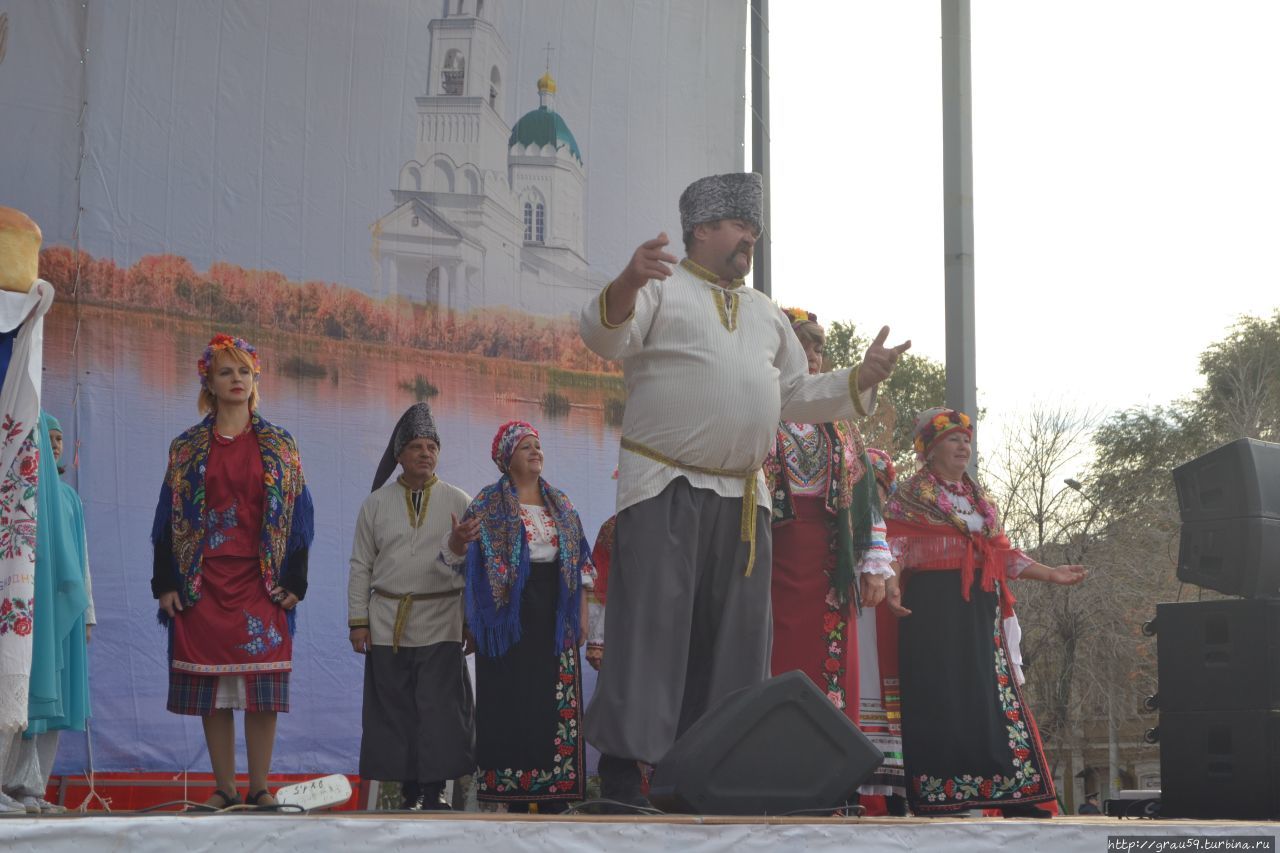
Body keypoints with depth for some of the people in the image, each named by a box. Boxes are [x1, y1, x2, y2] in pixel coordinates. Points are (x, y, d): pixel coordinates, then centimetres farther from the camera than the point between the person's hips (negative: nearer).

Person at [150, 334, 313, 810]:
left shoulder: (280, 446, 8)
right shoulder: (187, 448, 9)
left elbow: (298, 515, 6)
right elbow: (168, 517, 7)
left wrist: (294, 581, -2)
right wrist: (166, 583, -1)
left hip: (262, 583, -1)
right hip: (203, 582, 1)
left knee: (262, 687, -4)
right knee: (211, 687, 0)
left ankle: (260, 787, 3)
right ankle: (224, 788, 7)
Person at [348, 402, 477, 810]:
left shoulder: (459, 502, 6)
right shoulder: (376, 504, 9)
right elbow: (361, 566, 10)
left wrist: (457, 549, -22)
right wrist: (358, 620, 2)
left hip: (441, 625, -1)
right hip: (387, 624, 1)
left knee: (440, 710, -6)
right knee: (396, 712, 2)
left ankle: (435, 790, -1)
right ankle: (410, 792, 9)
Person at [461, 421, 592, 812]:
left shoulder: (561, 504, 14)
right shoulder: (489, 504, 1)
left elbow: (579, 563, 14)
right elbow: (471, 560, -5)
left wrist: (582, 615, 9)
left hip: (554, 615, 4)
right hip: (512, 615, -4)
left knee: (555, 699, 1)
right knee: (513, 699, -4)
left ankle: (554, 794, 3)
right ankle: (514, 794, 0)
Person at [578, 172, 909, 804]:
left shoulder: (765, 313, 23)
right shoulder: (661, 285, 2)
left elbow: (797, 396, 26)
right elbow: (603, 336, -15)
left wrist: (859, 381, 11)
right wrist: (625, 287, -35)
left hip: (743, 499, 7)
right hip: (664, 489, -6)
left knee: (734, 636, 6)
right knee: (650, 626, -11)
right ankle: (621, 769, -11)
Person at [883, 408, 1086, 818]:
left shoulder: (979, 499, 23)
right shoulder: (911, 496, 3)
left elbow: (1003, 553, 22)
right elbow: (894, 547, -8)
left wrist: (1050, 574, 17)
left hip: (980, 610, 6)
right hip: (934, 606, -6)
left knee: (990, 694, 4)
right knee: (941, 695, -10)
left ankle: (1015, 799, 3)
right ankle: (938, 799, -9)